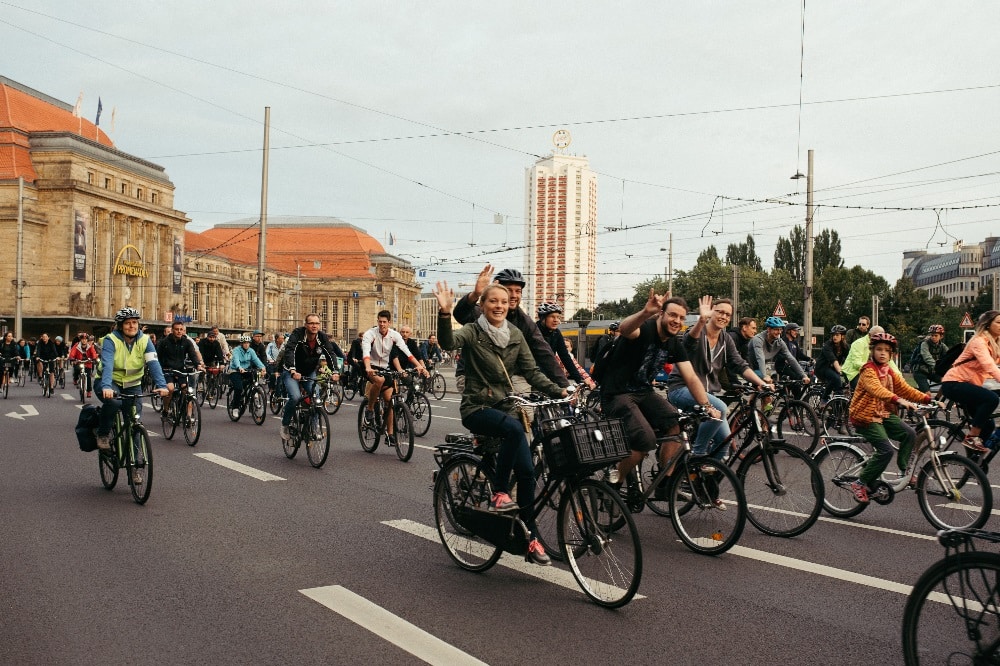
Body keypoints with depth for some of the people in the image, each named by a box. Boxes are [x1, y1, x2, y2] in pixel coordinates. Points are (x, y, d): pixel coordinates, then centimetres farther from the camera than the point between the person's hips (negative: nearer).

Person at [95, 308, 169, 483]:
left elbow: (153, 363, -21)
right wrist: (106, 387, -49)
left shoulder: (144, 340, -9)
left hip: (132, 385, 3)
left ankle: (135, 466, 2)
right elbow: (107, 364, -32)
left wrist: (161, 385, -37)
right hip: (111, 383, -3)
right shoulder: (111, 340, -17)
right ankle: (103, 434, -10)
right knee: (113, 402, -37)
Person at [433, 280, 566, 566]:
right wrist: (445, 313, -45)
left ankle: (531, 537, 6)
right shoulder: (472, 332, -6)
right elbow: (448, 341, -28)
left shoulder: (516, 335, 7)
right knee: (514, 428, -36)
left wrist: (559, 392, -7)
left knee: (527, 471, -7)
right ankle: (499, 492, -18)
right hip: (477, 408, -4)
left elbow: (531, 372, 5)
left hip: (506, 407, 5)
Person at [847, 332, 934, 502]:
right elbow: (876, 389, -34)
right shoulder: (868, 370, -15)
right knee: (886, 450, -19)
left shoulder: (890, 372, 12)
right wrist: (898, 400, -49)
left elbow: (905, 389, 6)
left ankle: (904, 470, 4)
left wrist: (927, 398, -9)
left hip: (884, 414, 8)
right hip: (866, 416, -8)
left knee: (909, 433, -12)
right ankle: (861, 483, -7)